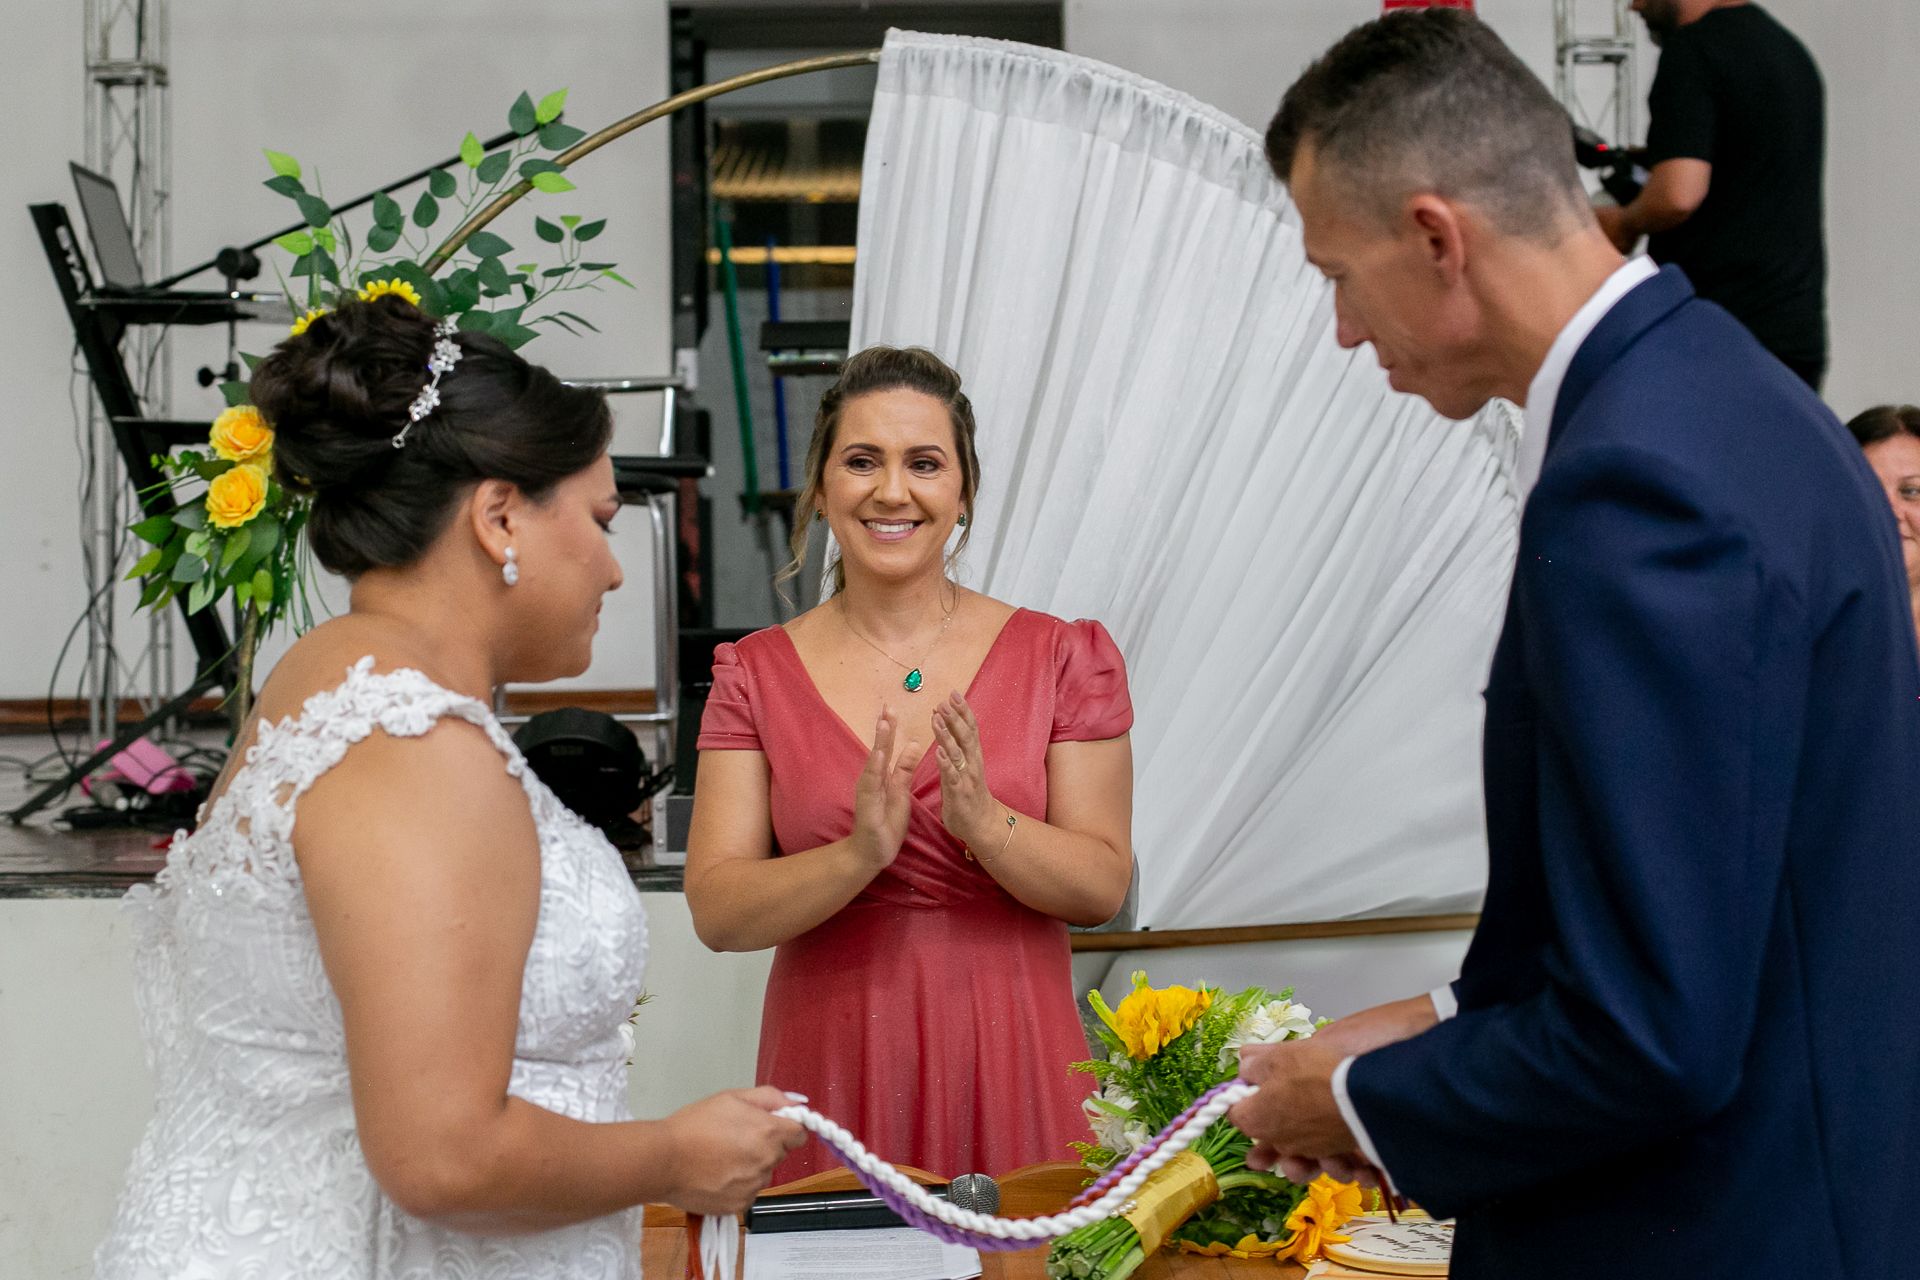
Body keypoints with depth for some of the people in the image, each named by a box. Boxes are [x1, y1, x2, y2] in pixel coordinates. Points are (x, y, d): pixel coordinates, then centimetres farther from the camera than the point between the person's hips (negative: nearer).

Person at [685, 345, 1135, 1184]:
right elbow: (717, 911, -4)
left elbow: (1103, 886, -2)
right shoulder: (757, 675, 4)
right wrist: (860, 855, -21)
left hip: (1009, 1070, 0)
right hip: (837, 1073, 0)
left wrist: (983, 823, -20)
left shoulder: (1060, 658, 3)